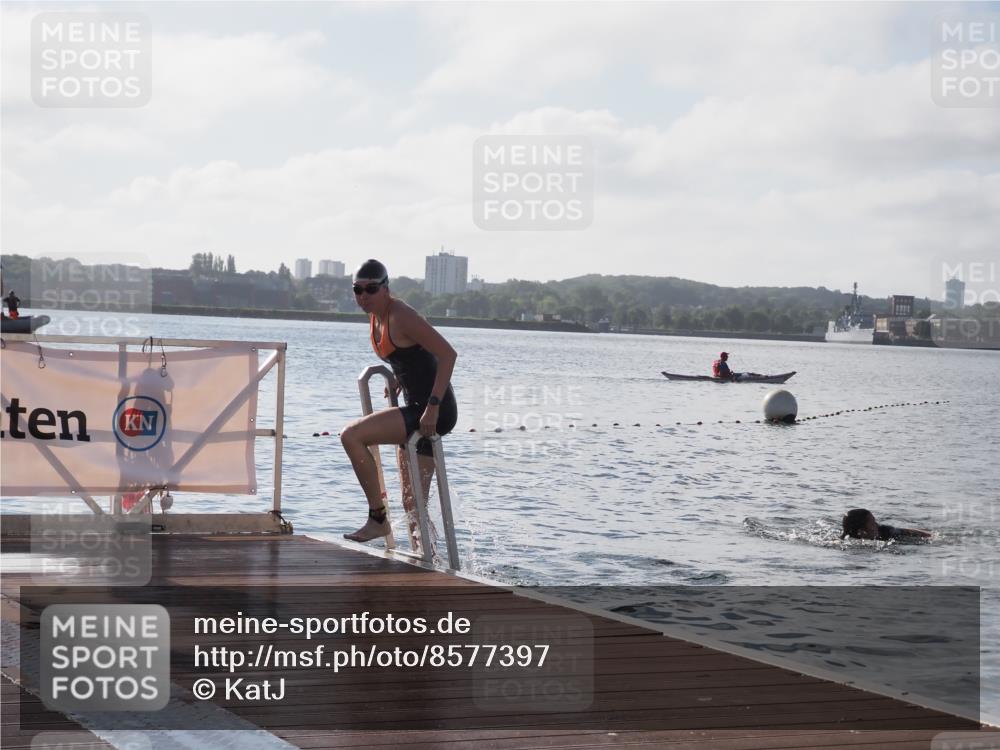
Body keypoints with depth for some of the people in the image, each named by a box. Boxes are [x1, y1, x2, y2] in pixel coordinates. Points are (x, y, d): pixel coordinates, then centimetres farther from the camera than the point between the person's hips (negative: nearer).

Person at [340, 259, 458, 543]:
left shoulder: (400, 317, -16)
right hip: (416, 409, 10)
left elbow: (448, 354, -22)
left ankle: (377, 518, -9)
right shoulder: (376, 316, 11)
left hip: (433, 412, -10)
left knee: (351, 436, -18)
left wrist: (433, 406, -26)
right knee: (413, 504, 12)